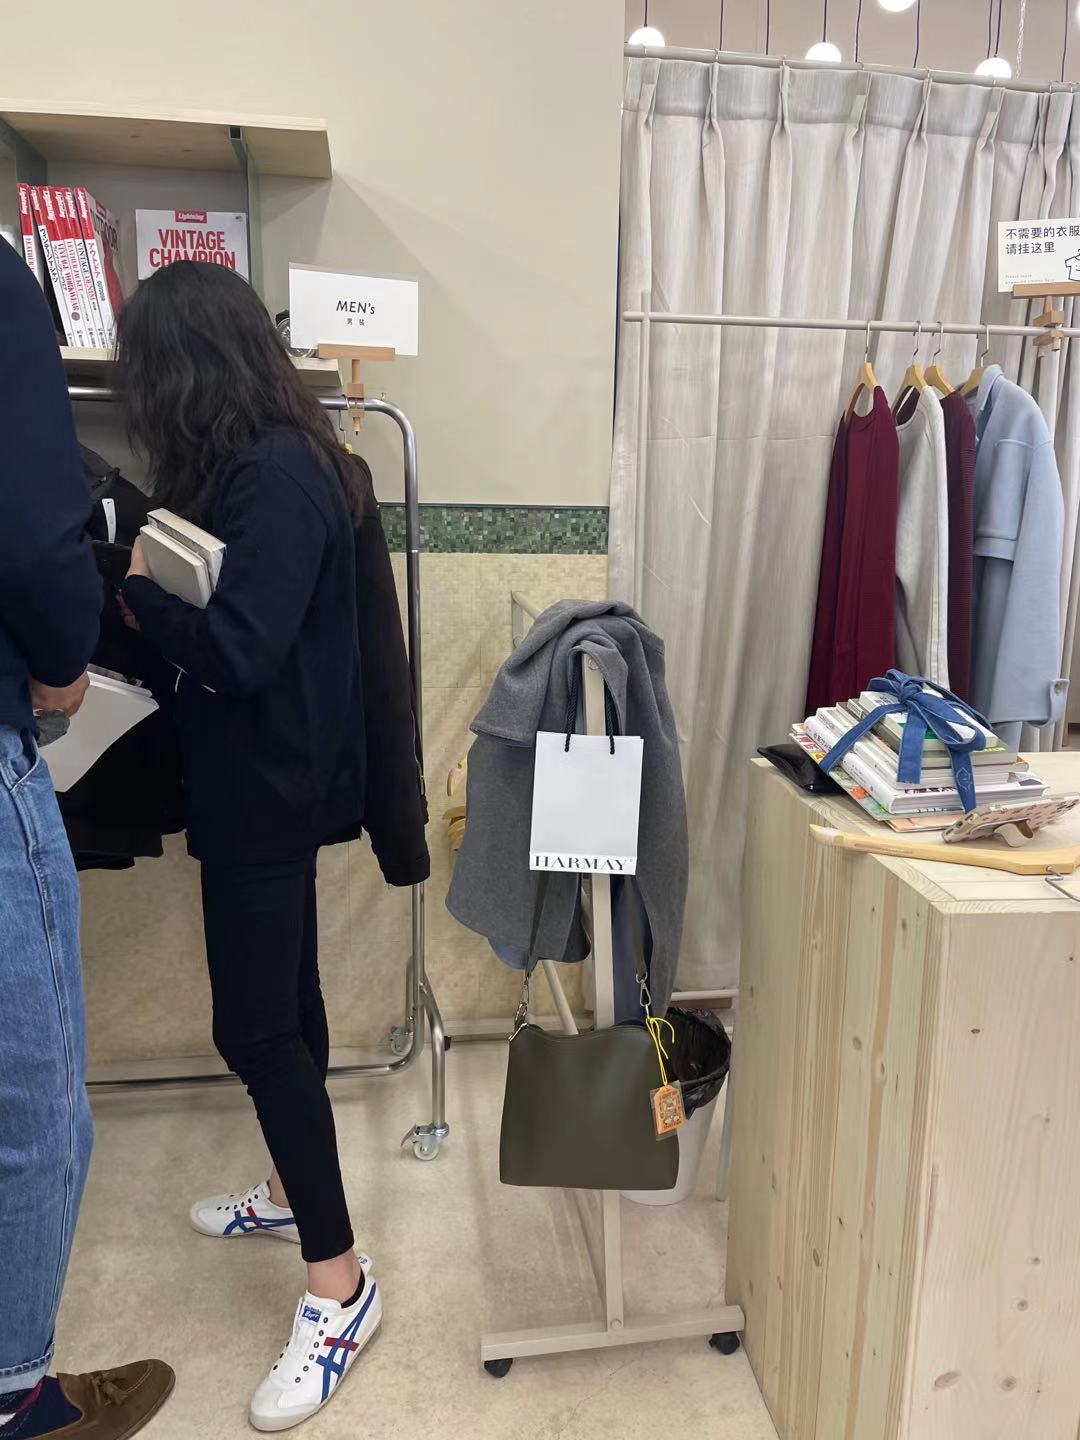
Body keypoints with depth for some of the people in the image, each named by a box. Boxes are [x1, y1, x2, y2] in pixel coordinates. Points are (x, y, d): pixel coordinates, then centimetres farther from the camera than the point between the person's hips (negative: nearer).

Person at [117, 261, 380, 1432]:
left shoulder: (274, 479, -19)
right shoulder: (269, 462, 11)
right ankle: (292, 1191, 39)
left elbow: (237, 650, -25)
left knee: (254, 1025, -3)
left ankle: (339, 1284, 11)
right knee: (282, 999, 20)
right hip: (263, 777, 10)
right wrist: (157, 584, 0)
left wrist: (133, 589, -10)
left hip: (268, 786, -10)